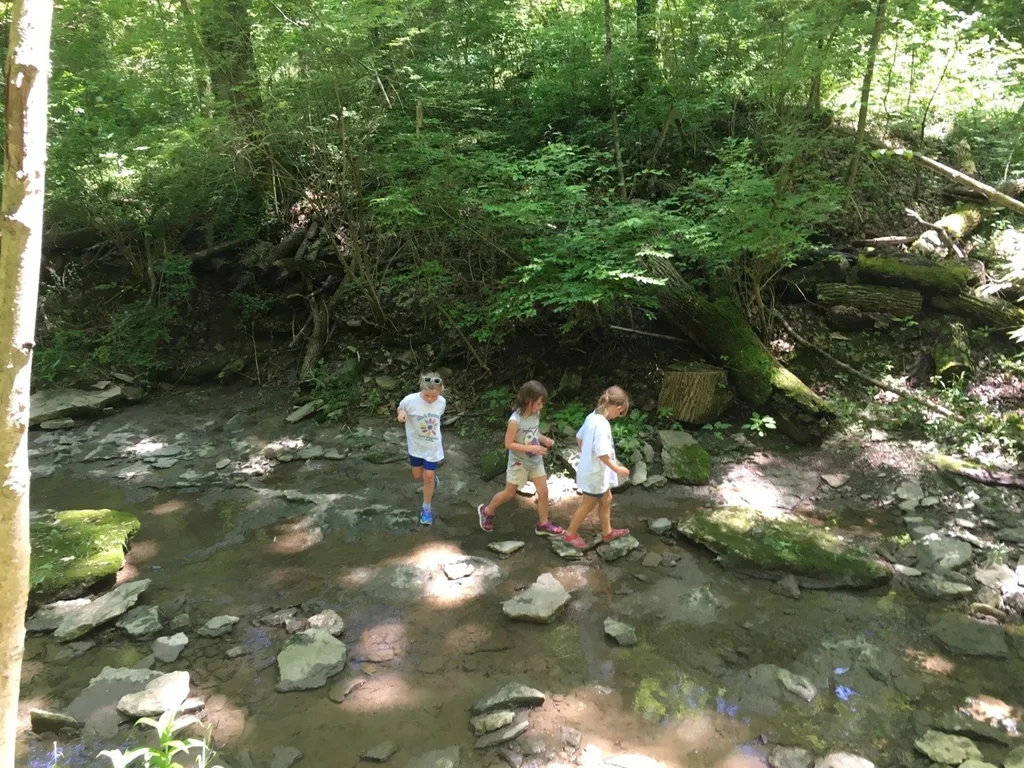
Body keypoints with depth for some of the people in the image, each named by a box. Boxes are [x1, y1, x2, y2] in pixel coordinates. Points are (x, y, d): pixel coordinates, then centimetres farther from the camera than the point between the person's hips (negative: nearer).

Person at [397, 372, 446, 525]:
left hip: (432, 446, 0)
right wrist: (401, 413, -29)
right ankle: (433, 476, 51)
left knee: (428, 476, 2)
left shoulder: (441, 402, -18)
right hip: (415, 445, 0)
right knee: (418, 476, 16)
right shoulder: (410, 400, -27)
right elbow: (400, 408, -7)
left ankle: (427, 508, 23)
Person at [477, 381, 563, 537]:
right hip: (519, 462, -6)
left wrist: (544, 439, -9)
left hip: (536, 460, 6)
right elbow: (508, 443, -23)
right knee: (509, 493, 11)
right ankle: (487, 511, 36)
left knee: (543, 492, 8)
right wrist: (531, 448, -28)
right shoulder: (515, 420, -28)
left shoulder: (536, 414, -7)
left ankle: (543, 525, 24)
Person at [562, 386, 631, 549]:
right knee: (588, 505, 11)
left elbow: (579, 438, 10)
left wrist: (584, 454, 25)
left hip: (589, 468, 9)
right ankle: (571, 533, 28)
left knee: (606, 499, 24)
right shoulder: (602, 425, -30)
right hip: (595, 473, -9)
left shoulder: (592, 417, -3)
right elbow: (602, 454, -29)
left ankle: (607, 532, 40)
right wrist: (617, 469, -17)